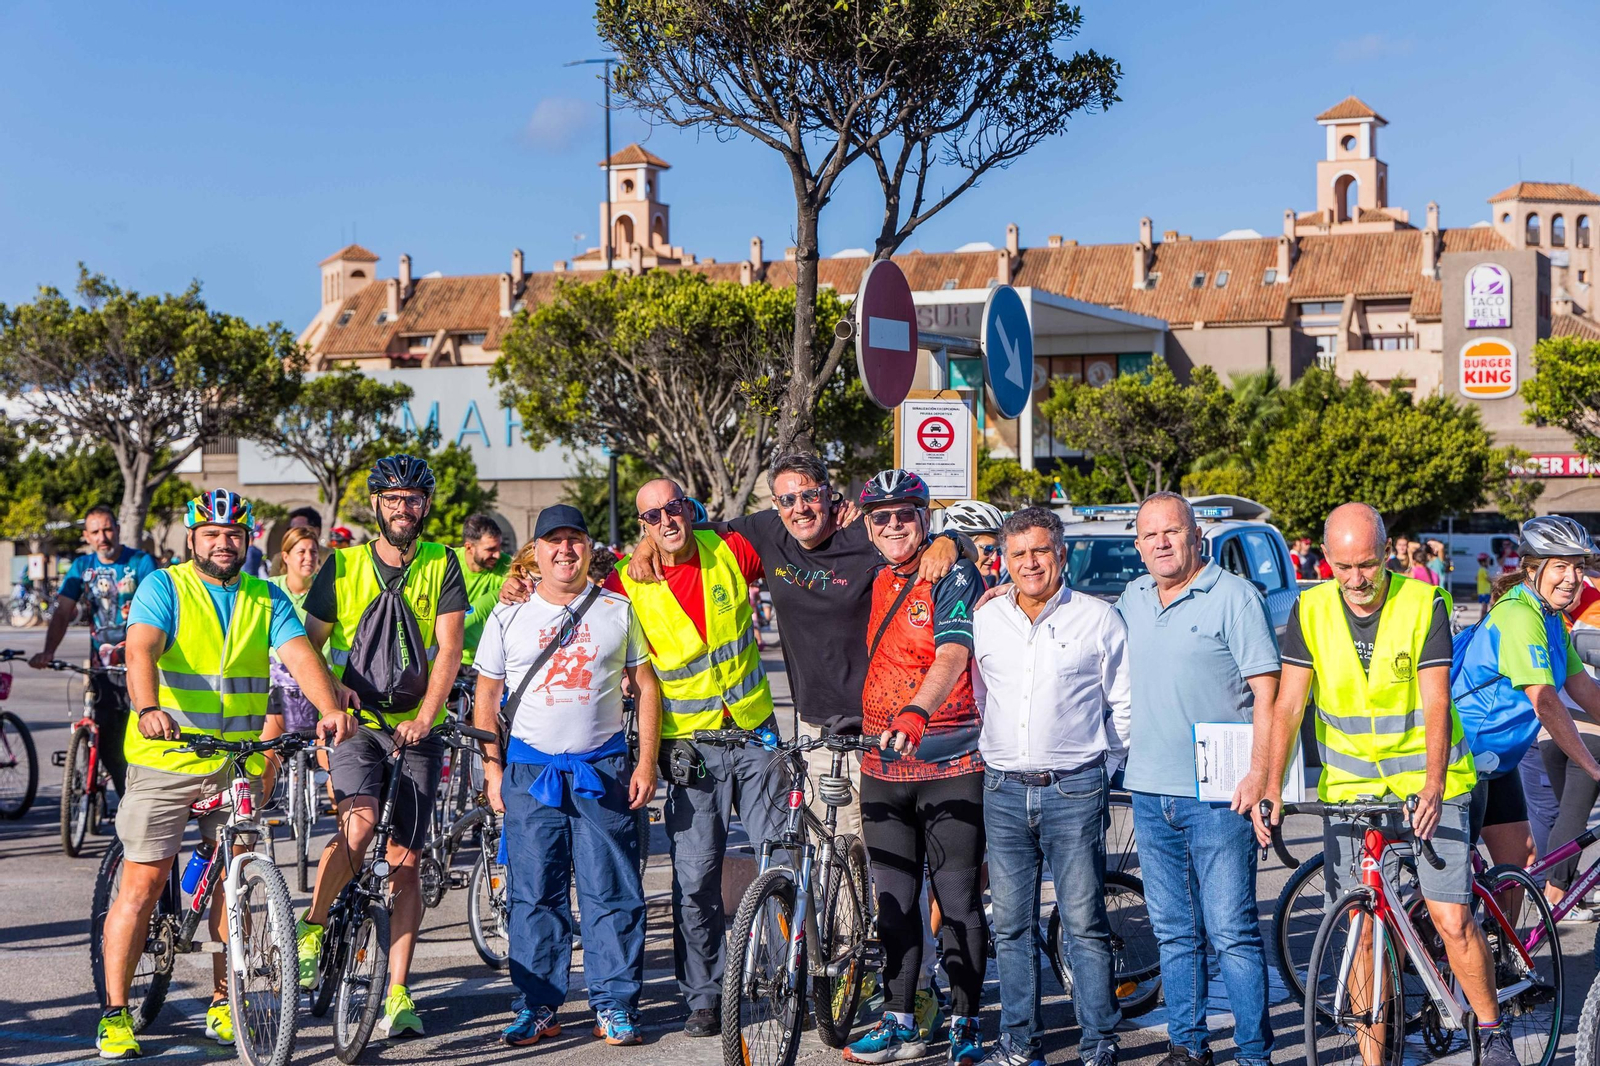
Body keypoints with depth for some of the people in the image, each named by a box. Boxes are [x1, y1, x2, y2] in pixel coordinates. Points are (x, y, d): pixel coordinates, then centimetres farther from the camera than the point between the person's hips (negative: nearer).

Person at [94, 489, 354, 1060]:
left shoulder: (267, 599, 7)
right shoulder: (163, 588, -2)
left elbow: (300, 654, -7)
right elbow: (141, 651, -19)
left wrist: (331, 710, -26)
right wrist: (148, 709, -39)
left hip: (239, 761, 4)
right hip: (166, 758, -3)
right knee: (142, 884, -5)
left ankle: (223, 1006, 21)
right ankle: (115, 1013, 4)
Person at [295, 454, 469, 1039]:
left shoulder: (441, 565, 4)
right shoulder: (343, 565, 5)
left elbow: (449, 647, -6)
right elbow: (309, 642, 7)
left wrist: (425, 716, -19)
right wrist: (332, 686, -12)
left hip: (417, 731, 1)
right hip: (356, 723, -1)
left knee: (406, 862, 0)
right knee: (359, 820, -27)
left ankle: (397, 993, 5)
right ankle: (312, 924, -3)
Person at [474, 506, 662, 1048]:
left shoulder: (617, 612, 6)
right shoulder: (507, 618, 7)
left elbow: (646, 687, 9)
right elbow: (486, 698, 11)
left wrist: (646, 763, 1)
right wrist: (492, 768, 3)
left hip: (604, 768, 0)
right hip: (529, 770, 1)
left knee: (612, 891, 0)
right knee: (533, 894, 3)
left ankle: (615, 1004, 9)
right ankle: (537, 1006, 12)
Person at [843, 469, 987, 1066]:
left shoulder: (954, 576, -8)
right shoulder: (875, 581, 11)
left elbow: (952, 655, -24)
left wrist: (917, 712, -39)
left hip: (951, 765, -6)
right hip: (884, 764, 6)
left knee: (958, 900, 1)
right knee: (894, 900, 10)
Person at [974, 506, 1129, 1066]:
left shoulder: (1099, 619, -1)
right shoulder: (985, 621, 9)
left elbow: (1124, 705, 5)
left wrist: (1101, 769, 4)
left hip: (1074, 790, -3)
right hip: (1003, 789, 4)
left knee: (1085, 924, -2)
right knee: (1011, 924, 8)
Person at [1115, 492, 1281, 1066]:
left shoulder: (1234, 596, -7)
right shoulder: (1131, 598, 12)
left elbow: (1266, 690, -10)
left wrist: (1259, 772, -18)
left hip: (1216, 796, -6)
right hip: (1150, 792, 6)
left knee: (1232, 932, -4)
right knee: (1173, 931, 12)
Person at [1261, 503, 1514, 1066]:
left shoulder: (1423, 605, -10)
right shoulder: (1311, 611, -3)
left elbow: (1436, 704, -16)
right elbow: (1288, 706, -6)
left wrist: (1433, 786, -29)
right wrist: (1271, 789, -16)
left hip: (1427, 787, -2)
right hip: (1350, 788, 2)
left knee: (1452, 919, -7)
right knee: (1364, 930, 3)